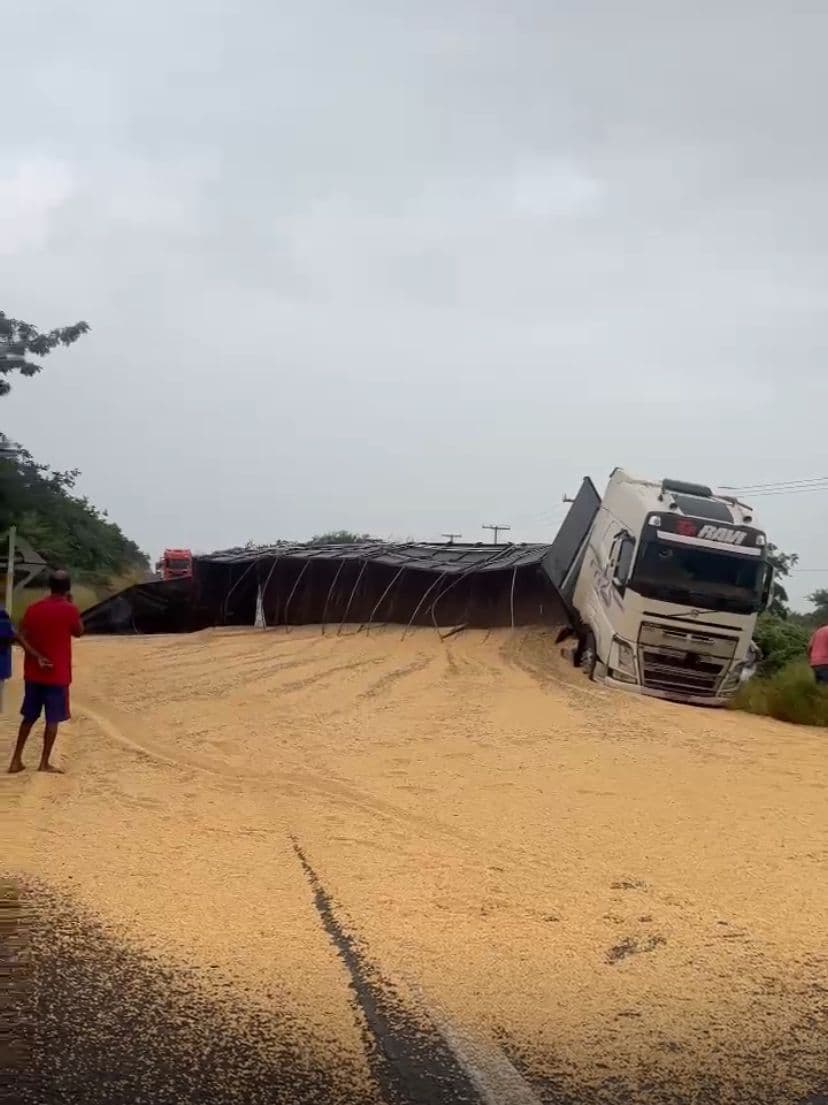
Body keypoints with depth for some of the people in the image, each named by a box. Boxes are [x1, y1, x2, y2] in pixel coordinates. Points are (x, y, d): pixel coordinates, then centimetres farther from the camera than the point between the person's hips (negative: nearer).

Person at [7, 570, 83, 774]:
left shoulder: (34, 608, 1)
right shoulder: (70, 610, -11)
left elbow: (21, 636, -5)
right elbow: (79, 632, 6)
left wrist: (37, 657, -8)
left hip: (33, 673, 5)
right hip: (58, 674, -4)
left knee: (29, 717, 14)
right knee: (53, 719, 4)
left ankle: (16, 760, 13)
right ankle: (44, 763, 4)